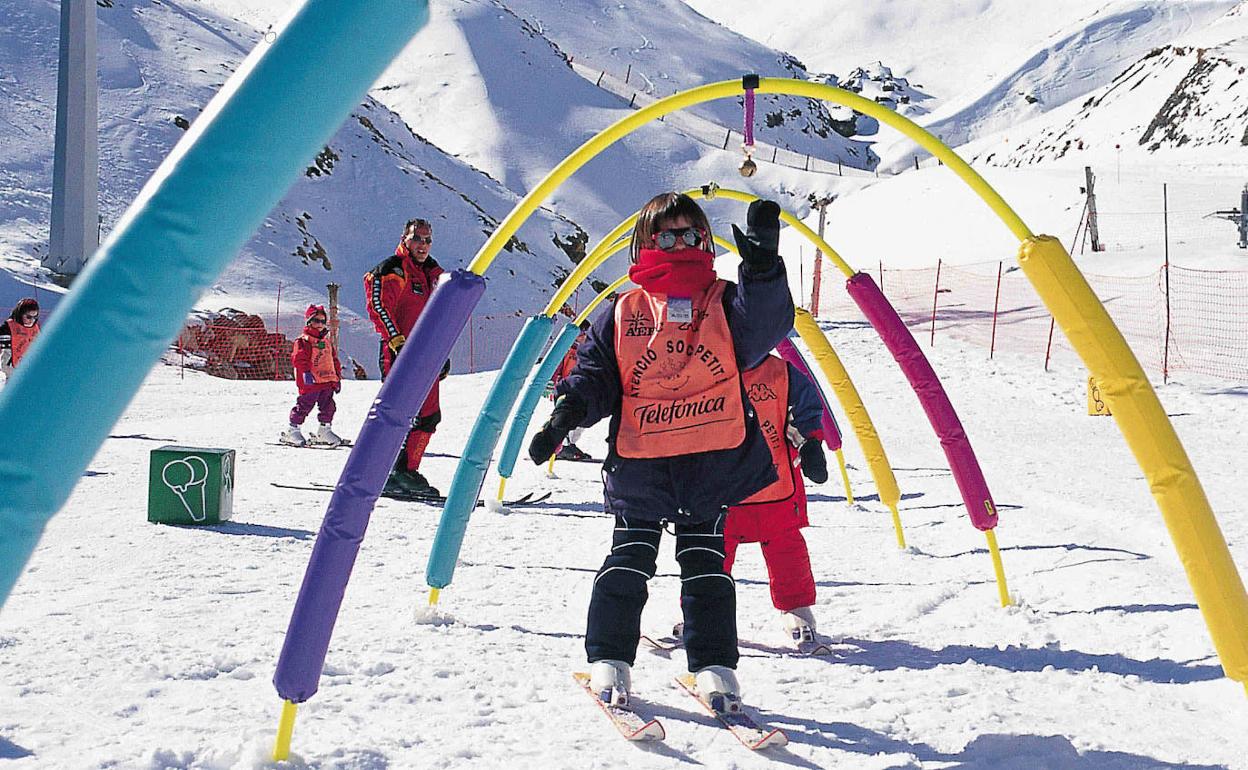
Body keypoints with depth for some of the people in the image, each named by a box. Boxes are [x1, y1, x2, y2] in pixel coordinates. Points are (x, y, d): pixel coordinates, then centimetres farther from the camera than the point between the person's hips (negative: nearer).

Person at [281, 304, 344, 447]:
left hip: (327, 381, 7)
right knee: (304, 406, -5)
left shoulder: (327, 342, 20)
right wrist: (306, 372, -28)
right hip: (310, 382, -7)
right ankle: (292, 430, 4)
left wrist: (337, 377, 21)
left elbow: (334, 360, 25)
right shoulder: (303, 340, -3)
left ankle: (324, 431, 19)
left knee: (328, 406, 8)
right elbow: (299, 358, -15)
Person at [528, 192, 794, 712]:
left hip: (711, 463, 0)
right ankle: (609, 660, 14)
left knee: (706, 565, 5)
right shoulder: (622, 314, 8)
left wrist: (761, 267, -29)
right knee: (628, 561, 4)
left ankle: (714, 665, 12)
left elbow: (765, 327, -14)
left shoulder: (725, 303, 6)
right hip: (639, 464, 0)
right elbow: (594, 374, 8)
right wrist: (567, 414, -11)